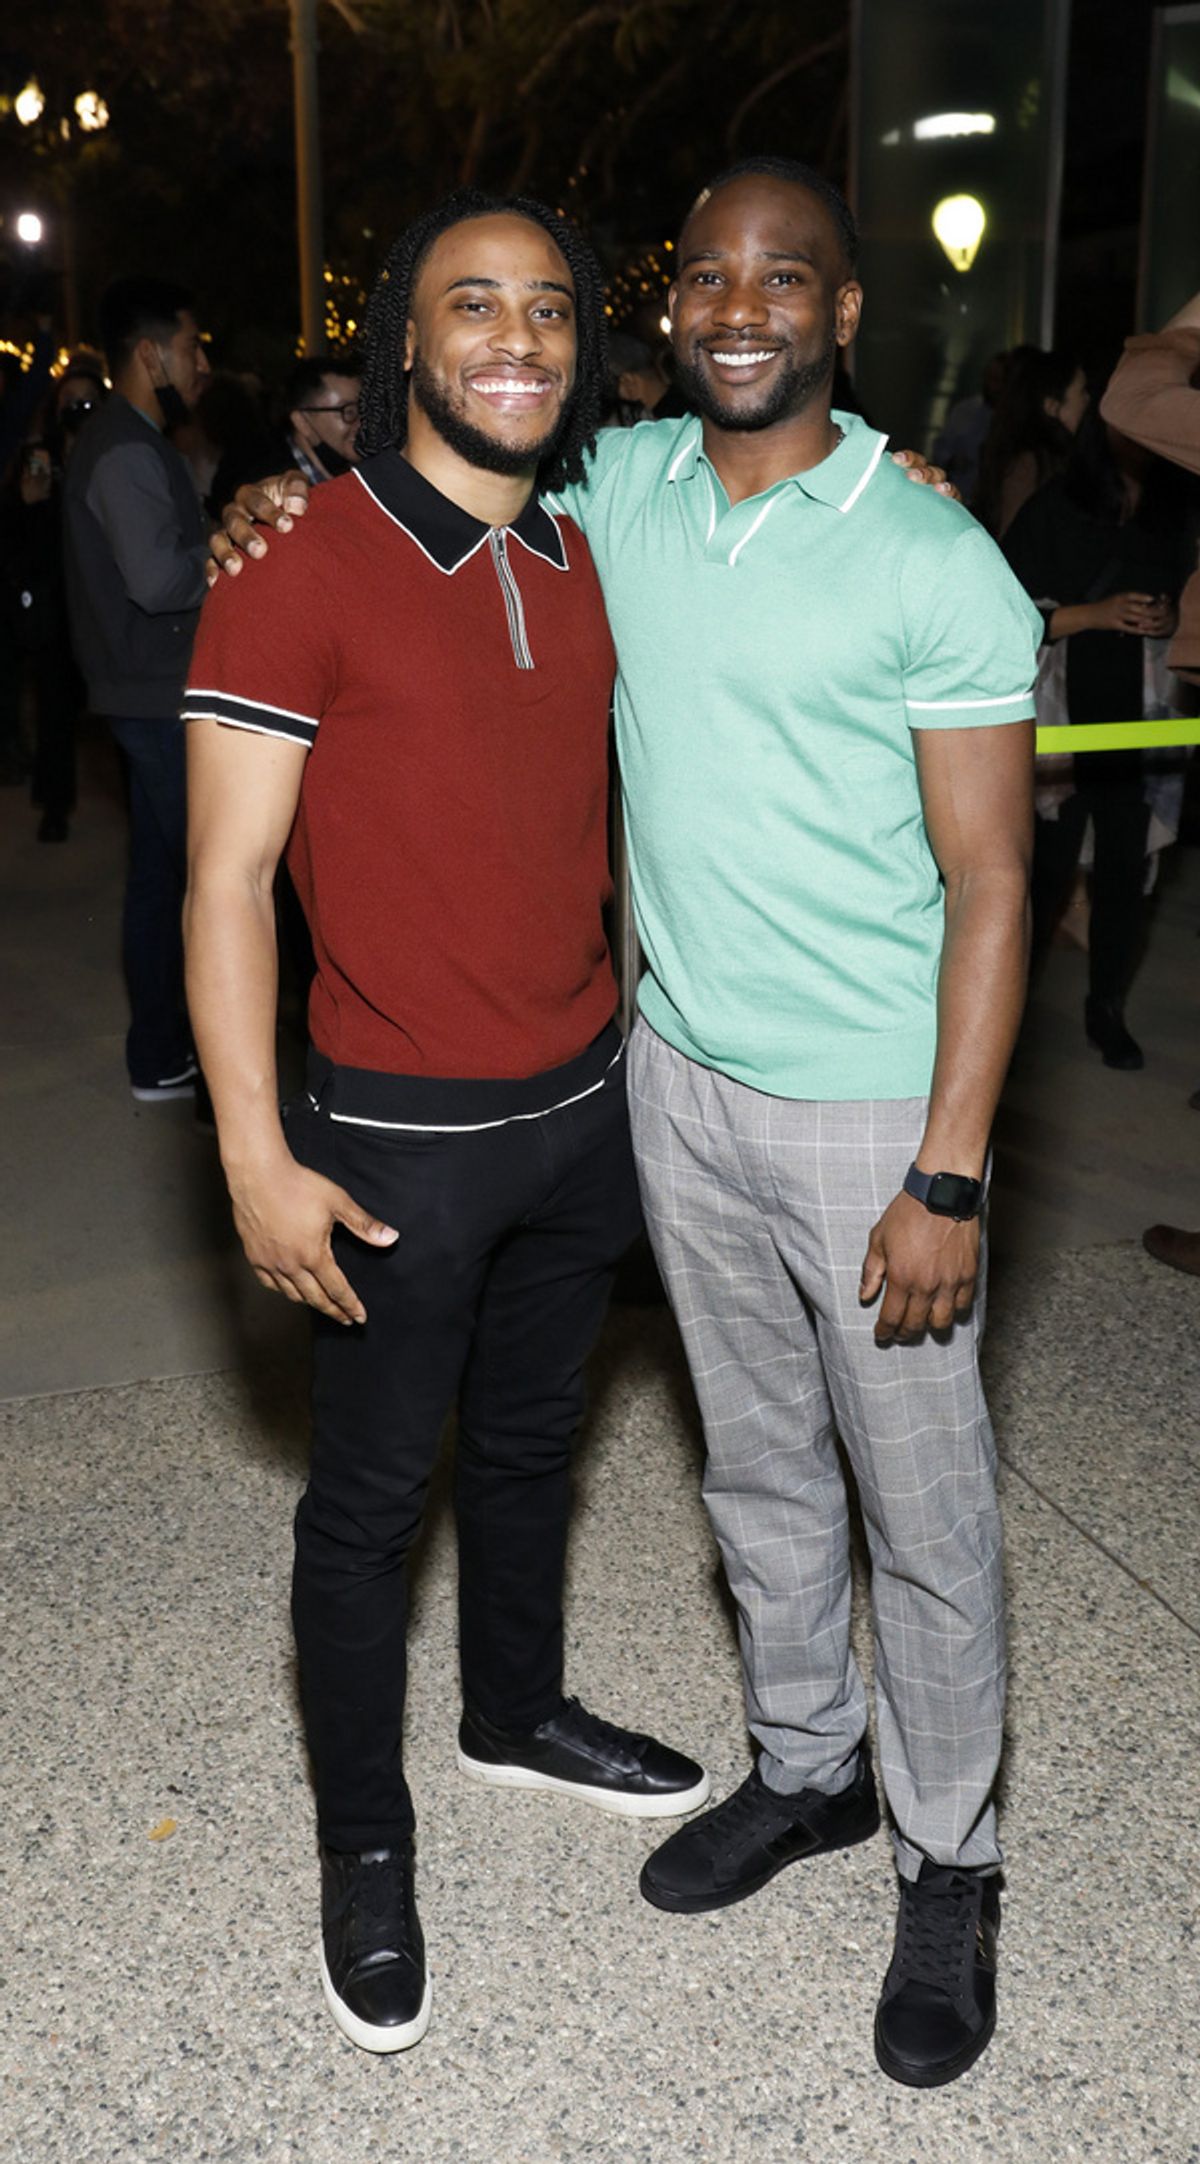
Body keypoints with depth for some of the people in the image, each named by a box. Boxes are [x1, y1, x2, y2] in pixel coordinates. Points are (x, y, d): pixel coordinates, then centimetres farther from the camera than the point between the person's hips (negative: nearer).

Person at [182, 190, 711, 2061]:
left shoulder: (586, 565, 6)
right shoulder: (305, 564, -14)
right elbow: (227, 877, -15)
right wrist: (257, 1160, -17)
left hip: (584, 1108, 6)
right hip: (401, 1137, -6)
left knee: (530, 1441, 23)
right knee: (371, 1496, 10)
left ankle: (518, 1716, 47)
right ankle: (365, 1842, 31)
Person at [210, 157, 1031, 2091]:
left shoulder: (936, 562, -12)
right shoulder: (622, 489, 3)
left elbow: (989, 879, -13)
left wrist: (947, 1177, -17)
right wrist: (281, 505, 0)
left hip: (869, 1107, -5)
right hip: (680, 1076, 5)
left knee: (923, 1508, 9)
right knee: (756, 1463, 20)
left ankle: (949, 1864, 31)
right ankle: (808, 1768, 42)